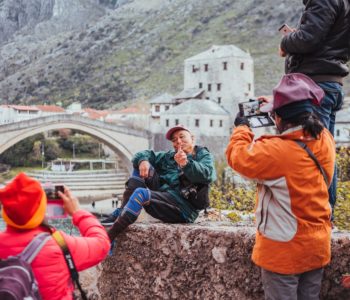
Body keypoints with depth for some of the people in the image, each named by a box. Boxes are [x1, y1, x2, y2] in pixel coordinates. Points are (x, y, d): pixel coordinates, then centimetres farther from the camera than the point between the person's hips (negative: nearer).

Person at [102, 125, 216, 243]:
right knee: (144, 166, 2)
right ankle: (121, 213, -9)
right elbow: (142, 155, 18)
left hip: (184, 207, -7)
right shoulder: (169, 157, 24)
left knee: (140, 194, -28)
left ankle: (108, 239, -29)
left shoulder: (204, 156, 7)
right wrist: (143, 161, -6)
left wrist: (186, 164, -32)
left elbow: (207, 175, -15)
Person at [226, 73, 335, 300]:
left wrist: (242, 128, 6)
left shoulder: (276, 151, -26)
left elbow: (238, 156, -11)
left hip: (285, 251, -6)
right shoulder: (326, 140, -5)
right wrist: (280, 107, 23)